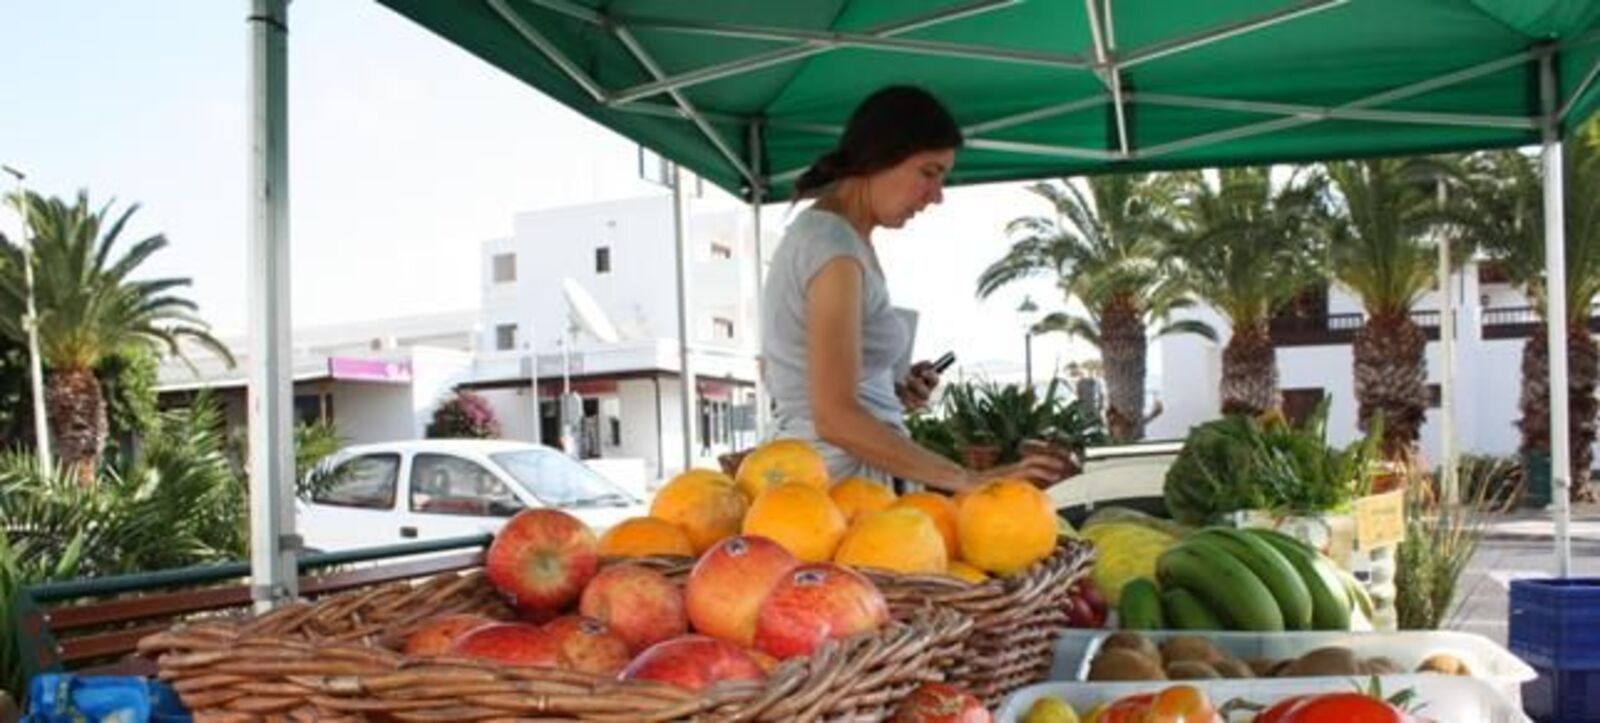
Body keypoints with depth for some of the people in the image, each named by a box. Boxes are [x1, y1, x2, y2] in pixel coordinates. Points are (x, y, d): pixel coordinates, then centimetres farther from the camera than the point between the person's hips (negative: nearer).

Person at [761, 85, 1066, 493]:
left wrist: (889, 393, 10)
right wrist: (969, 480, -21)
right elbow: (836, 417, -21)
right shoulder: (836, 246, -13)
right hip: (843, 481, -9)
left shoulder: (816, 231, 15)